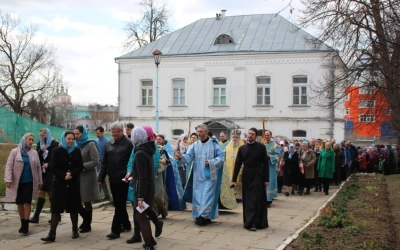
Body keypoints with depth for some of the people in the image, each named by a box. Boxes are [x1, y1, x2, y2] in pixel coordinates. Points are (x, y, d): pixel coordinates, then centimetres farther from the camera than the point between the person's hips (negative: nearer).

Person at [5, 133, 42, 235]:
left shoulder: (34, 153, 5)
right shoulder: (15, 152, -2)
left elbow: (38, 168, 9)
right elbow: (9, 166, -6)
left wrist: (39, 181, 9)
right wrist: (8, 180, -15)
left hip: (29, 182, 1)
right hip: (17, 182, 0)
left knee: (27, 203, -2)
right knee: (19, 203, 8)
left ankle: (26, 225, 2)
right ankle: (23, 223, 23)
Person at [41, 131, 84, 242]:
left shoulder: (77, 151, 7)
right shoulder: (57, 151, 0)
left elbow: (80, 167, -1)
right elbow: (54, 168, -7)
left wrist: (71, 174, -17)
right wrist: (64, 176, -19)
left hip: (74, 183, 2)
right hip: (59, 183, -2)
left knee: (73, 207, 7)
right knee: (56, 207, -6)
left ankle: (75, 230, 21)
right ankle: (52, 233, -8)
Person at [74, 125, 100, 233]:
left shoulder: (91, 145, -8)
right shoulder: (77, 145, 8)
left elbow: (95, 162, -14)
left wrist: (82, 166, -19)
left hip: (88, 177, -6)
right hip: (78, 176, 6)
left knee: (87, 202, 4)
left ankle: (87, 225, 18)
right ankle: (86, 219, 26)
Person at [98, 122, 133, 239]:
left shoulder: (128, 144, -8)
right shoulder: (109, 144, 9)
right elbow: (104, 162, 11)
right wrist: (101, 177, 7)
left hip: (123, 179, -6)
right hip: (112, 179, 6)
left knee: (119, 204, -3)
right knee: (118, 204, 14)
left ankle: (115, 230, 0)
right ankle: (126, 225, 30)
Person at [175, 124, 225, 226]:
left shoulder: (214, 144, -2)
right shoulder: (195, 145, 8)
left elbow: (221, 157, -4)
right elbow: (189, 156, -2)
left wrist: (211, 162, -17)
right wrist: (181, 156, -23)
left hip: (209, 175, -4)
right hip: (198, 175, 4)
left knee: (207, 195, -9)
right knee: (197, 196, 6)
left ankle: (204, 216, -11)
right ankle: (199, 216, 14)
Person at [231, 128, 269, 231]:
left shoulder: (261, 147, -3)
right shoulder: (242, 148, 6)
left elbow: (265, 164, -2)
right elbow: (237, 164, 6)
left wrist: (266, 179, -5)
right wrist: (234, 179, 2)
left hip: (257, 176, -4)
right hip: (246, 176, 4)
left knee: (255, 199, -6)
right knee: (247, 200, 9)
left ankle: (252, 223, -7)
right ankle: (249, 221, 19)